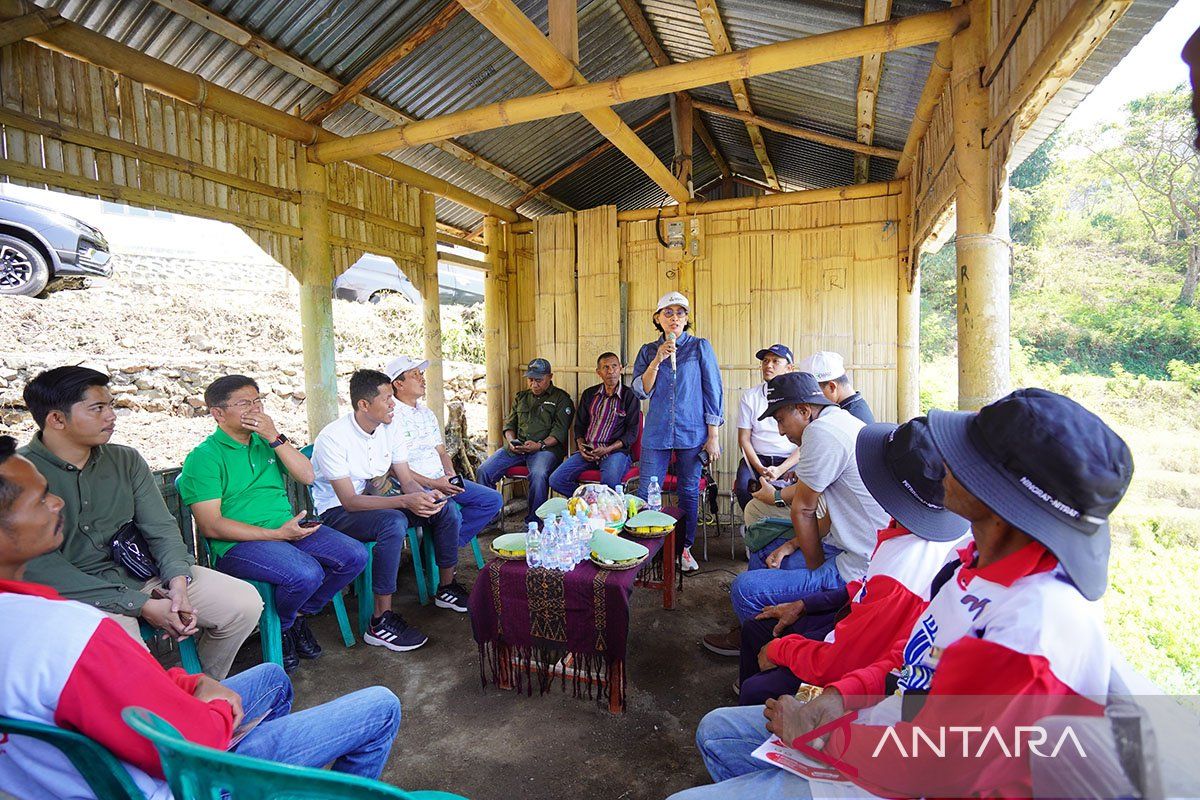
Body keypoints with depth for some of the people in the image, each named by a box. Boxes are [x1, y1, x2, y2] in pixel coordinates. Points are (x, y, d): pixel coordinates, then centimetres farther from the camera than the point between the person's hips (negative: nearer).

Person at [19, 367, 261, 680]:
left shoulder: (126, 460, 7)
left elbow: (161, 527, 3)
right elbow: (41, 568, -15)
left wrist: (178, 583, -17)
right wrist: (142, 605, -20)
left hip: (145, 572, 5)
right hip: (77, 593, -5)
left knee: (245, 601, -8)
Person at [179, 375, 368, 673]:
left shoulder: (266, 441, 15)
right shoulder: (203, 457, -5)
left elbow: (307, 476, 3)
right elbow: (210, 526, -12)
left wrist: (275, 437, -8)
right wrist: (276, 534, -17)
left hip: (288, 530, 7)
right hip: (238, 545, -6)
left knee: (355, 556, -10)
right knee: (306, 573, -31)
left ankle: (299, 615, 11)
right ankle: (281, 628, 3)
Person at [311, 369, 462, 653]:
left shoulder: (389, 430, -2)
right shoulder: (333, 438, -23)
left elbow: (407, 481, -2)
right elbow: (350, 501, -28)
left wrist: (425, 495, -26)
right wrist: (405, 501, -39)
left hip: (379, 499, 7)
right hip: (338, 511, -7)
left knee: (447, 509, -8)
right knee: (393, 522, -37)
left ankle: (447, 588, 10)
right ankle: (381, 621, -26)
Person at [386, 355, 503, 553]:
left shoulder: (427, 413, 18)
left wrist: (450, 474, 0)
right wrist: (432, 484, -18)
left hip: (442, 480, 8)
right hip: (415, 486, -8)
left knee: (493, 500, -1)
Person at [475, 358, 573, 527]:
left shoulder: (561, 398, 7)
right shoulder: (521, 397, 24)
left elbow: (560, 431, -4)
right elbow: (510, 424, 22)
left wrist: (540, 445, -19)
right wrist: (511, 440, -1)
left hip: (546, 448, -5)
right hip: (516, 448, 5)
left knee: (538, 474, -37)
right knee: (483, 471, -15)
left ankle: (533, 522, -21)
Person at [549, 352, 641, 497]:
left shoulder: (630, 396, 3)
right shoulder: (589, 394, 17)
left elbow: (632, 432, -2)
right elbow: (579, 425, 20)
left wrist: (607, 449, -14)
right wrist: (581, 446, 0)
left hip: (615, 450, -4)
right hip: (588, 451, 4)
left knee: (610, 482, -36)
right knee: (556, 480, -15)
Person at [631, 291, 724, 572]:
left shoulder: (700, 347, 2)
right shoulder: (648, 351, 8)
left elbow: (713, 392, 1)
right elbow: (641, 390, -2)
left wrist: (713, 437, -3)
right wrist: (658, 359, -15)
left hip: (692, 433, -1)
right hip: (656, 433, 1)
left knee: (689, 493, 8)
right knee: (645, 494, -1)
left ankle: (685, 548, 24)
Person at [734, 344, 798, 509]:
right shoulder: (749, 396, 7)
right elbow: (744, 438, 4)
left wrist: (780, 470, -14)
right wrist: (760, 469, -10)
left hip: (790, 460, -1)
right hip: (756, 458, 1)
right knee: (744, 487, -28)